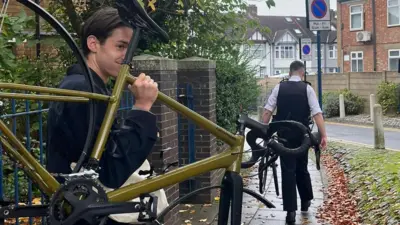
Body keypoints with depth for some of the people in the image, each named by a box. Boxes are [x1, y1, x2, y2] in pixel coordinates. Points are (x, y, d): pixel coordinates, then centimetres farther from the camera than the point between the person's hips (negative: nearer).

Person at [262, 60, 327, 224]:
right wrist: (323, 135, -9)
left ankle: (291, 211, -3)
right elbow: (317, 114, -10)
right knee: (301, 167, 20)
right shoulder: (307, 88, -3)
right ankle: (306, 201, 37)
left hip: (284, 134, 0)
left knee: (288, 170, 2)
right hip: (302, 134, 0)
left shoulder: (279, 88, 0)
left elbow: (267, 111, -5)